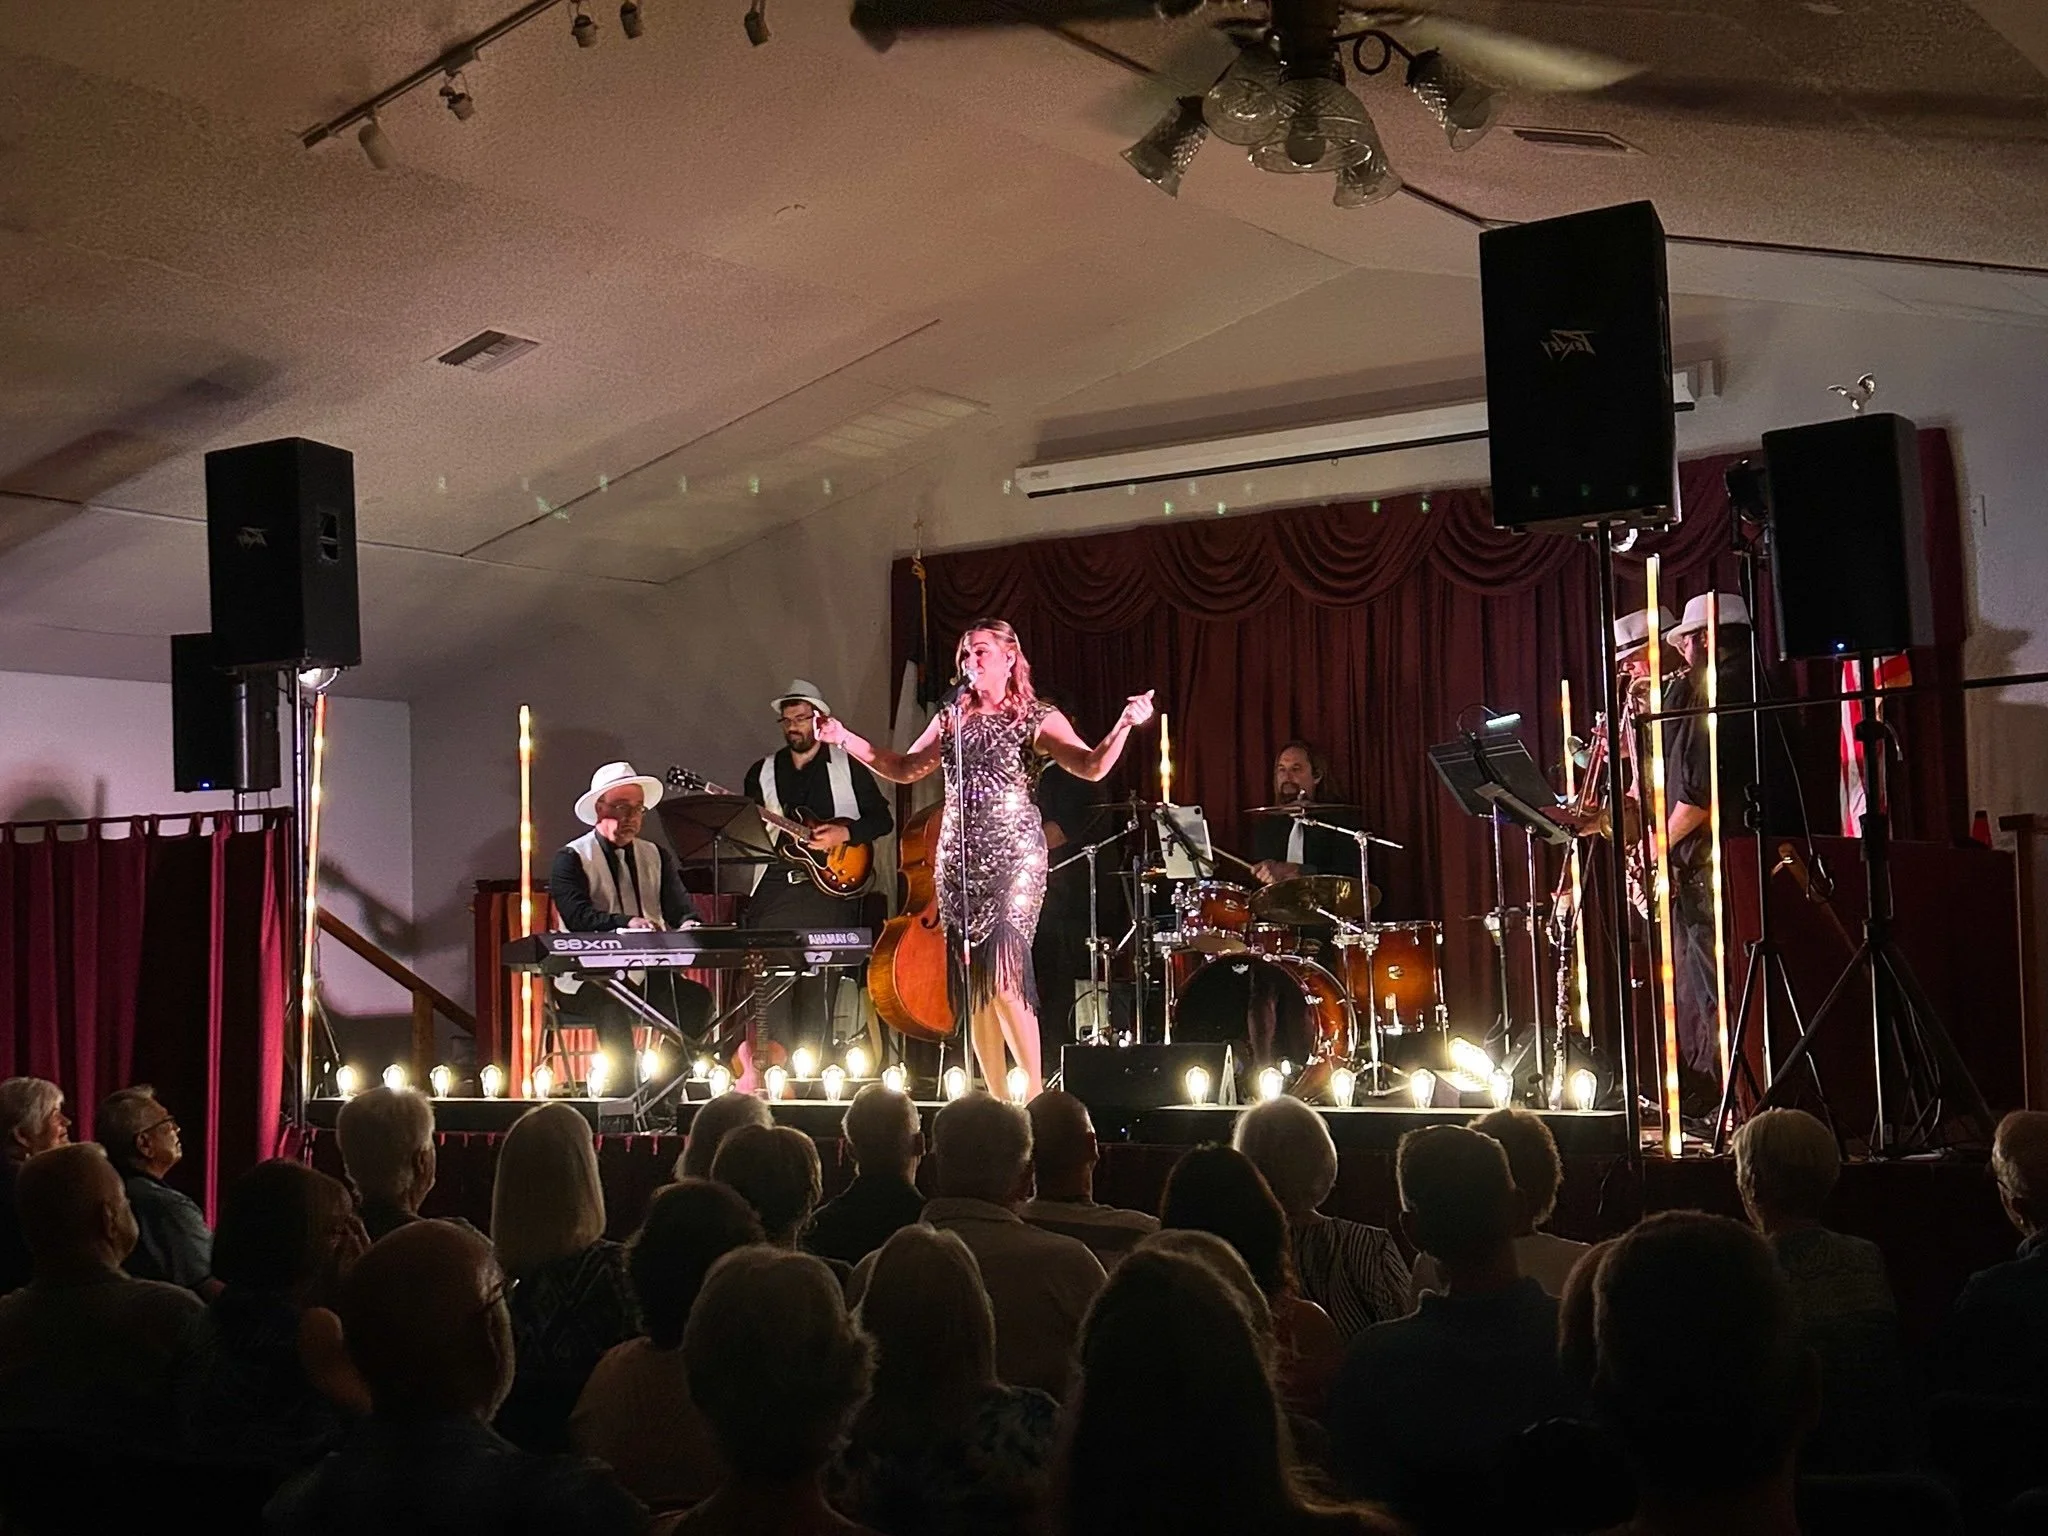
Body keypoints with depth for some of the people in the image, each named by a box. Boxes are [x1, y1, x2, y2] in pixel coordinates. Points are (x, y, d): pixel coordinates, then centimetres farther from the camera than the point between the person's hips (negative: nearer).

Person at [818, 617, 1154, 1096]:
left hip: (1013, 855, -5)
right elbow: (905, 769, 21)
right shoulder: (951, 719, 16)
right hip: (958, 859, 5)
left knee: (1004, 974, -17)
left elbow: (1092, 767, -11)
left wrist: (1124, 726, -28)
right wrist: (845, 738, 15)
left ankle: (1034, 1095, -11)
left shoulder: (1036, 718, 1)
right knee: (971, 981, 3)